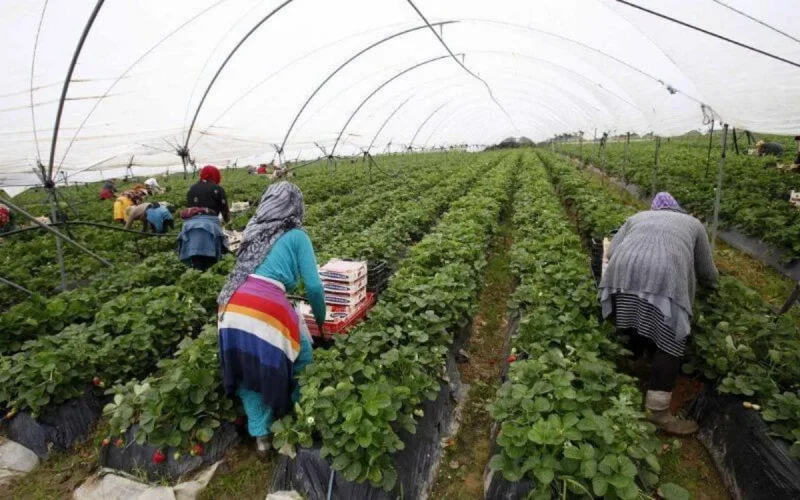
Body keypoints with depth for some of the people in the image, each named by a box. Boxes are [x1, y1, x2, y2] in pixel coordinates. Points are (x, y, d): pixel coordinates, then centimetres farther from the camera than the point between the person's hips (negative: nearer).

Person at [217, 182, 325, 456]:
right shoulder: (296, 236, 7)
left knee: (248, 372, 22)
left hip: (232, 308, 6)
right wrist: (321, 319, 19)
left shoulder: (253, 232, 24)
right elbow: (313, 286, 3)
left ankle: (260, 435, 27)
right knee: (301, 356, 19)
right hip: (265, 310, -6)